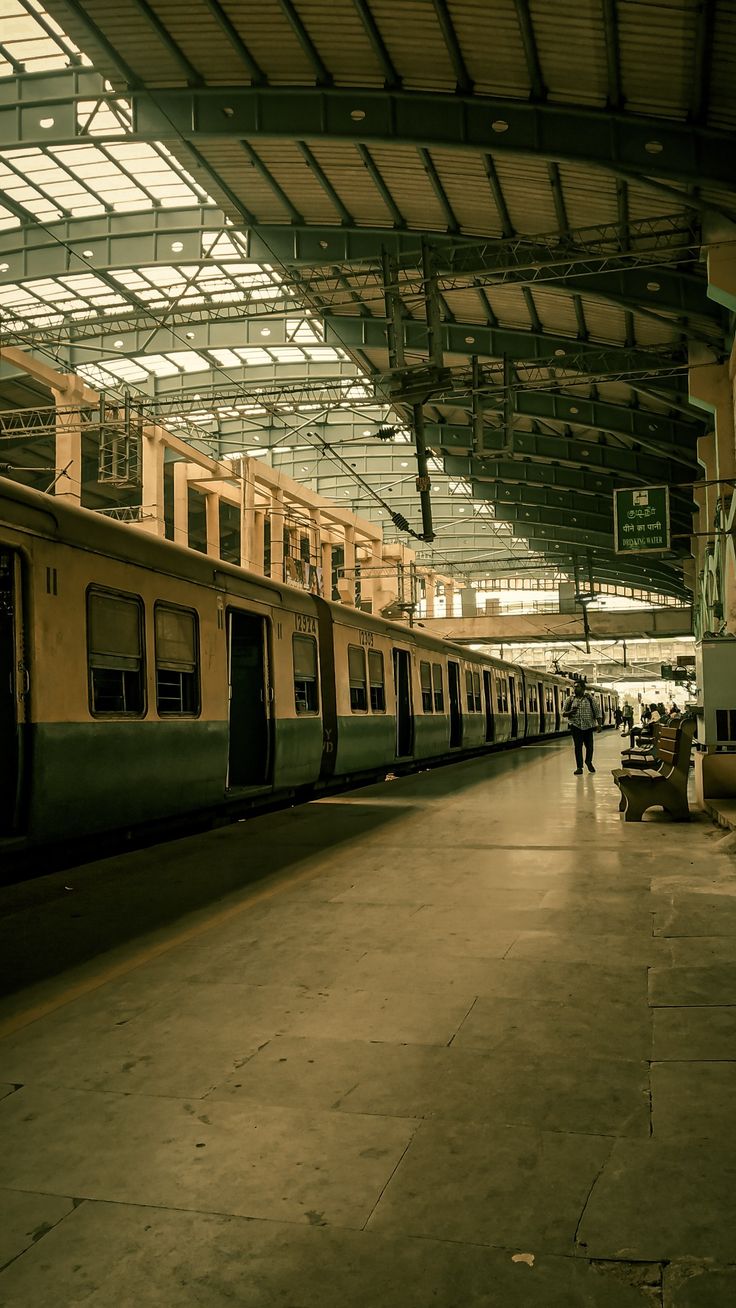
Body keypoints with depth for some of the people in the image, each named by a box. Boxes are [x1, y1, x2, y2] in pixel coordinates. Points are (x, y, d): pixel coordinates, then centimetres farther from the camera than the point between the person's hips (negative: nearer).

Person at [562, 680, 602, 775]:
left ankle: (588, 762, 33)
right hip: (576, 726, 0)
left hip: (588, 726, 0)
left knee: (589, 746, 5)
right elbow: (563, 713, 7)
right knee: (577, 747, -3)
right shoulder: (570, 699, 5)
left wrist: (598, 724, -4)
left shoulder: (589, 698, 2)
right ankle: (579, 767, 5)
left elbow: (596, 711, 3)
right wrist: (570, 712, -15)